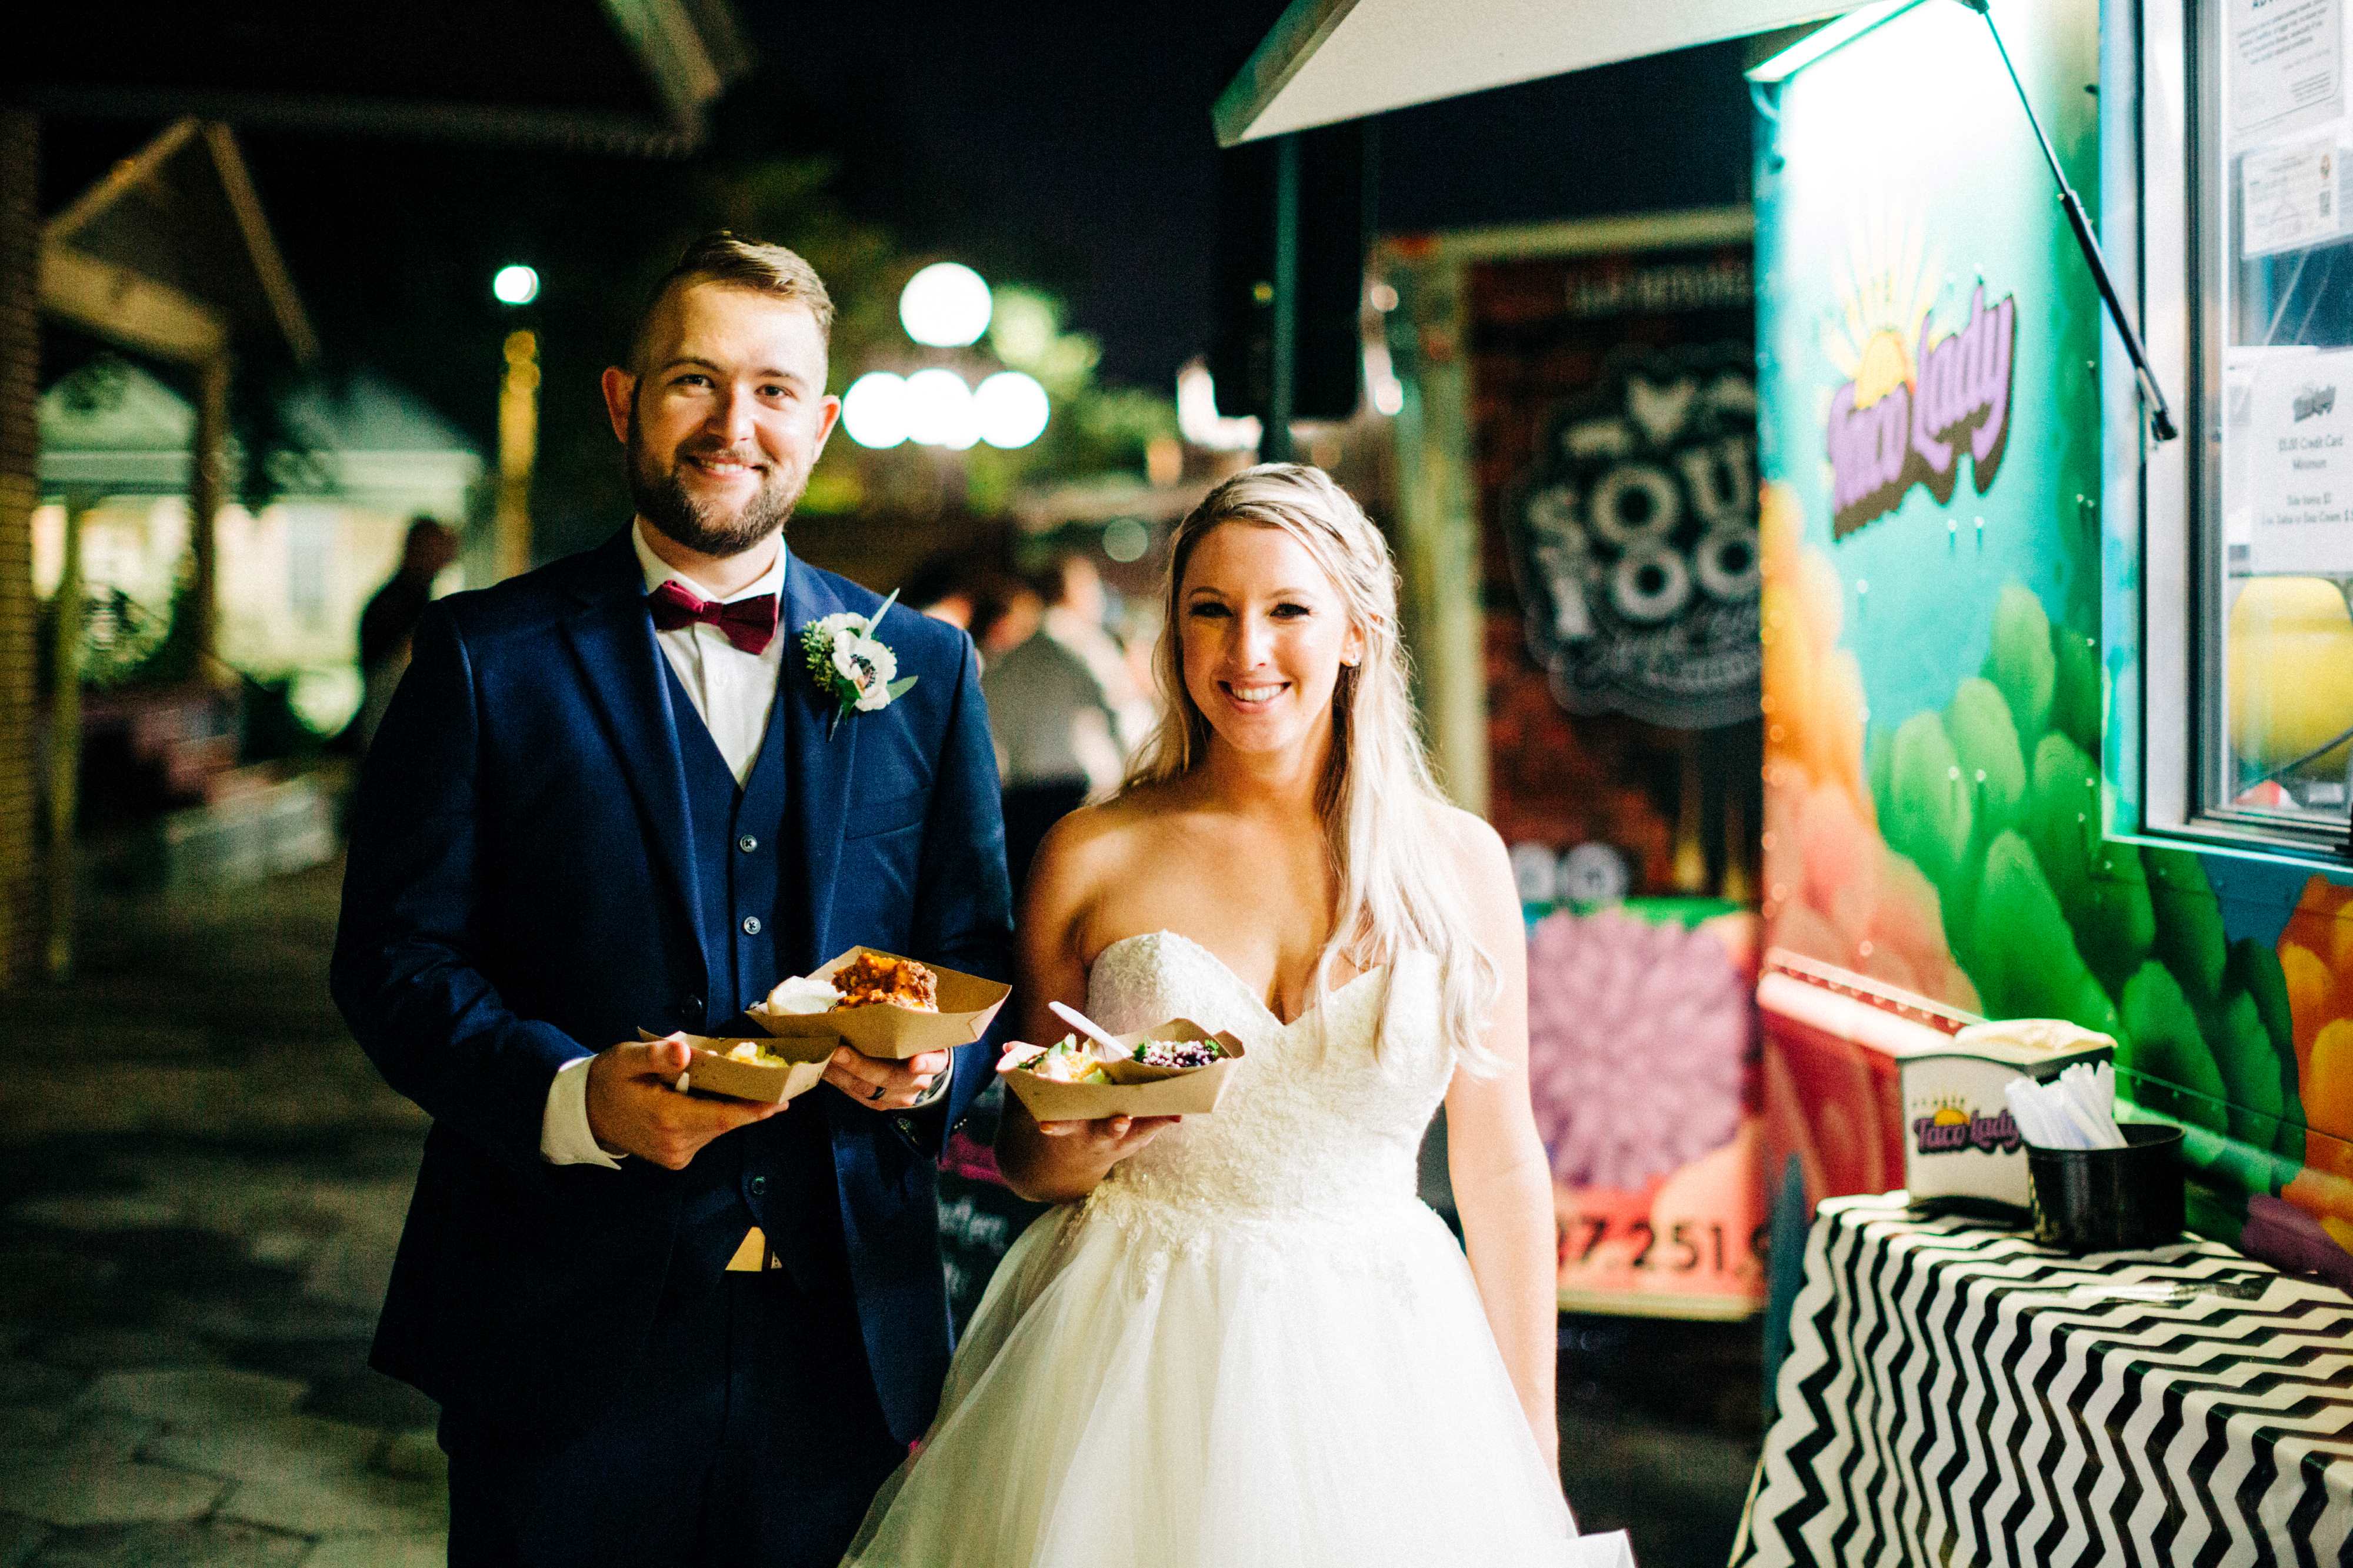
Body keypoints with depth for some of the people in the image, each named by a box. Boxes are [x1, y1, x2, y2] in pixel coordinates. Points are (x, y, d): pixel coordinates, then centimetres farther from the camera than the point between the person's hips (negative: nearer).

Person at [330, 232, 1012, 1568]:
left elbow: (979, 950, 10)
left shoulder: (926, 668, 8)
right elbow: (393, 956, -3)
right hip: (567, 1327, -2)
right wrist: (573, 1097, -20)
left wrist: (934, 1058, -13)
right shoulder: (488, 655, 0)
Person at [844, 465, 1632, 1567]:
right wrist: (1080, 1153, -16)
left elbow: (1501, 1166, 4)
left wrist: (1534, 1456, 5)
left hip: (1379, 1369, 1)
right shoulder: (1091, 857, -3)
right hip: (1139, 1362, -1)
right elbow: (1023, 1156, 7)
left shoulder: (1458, 862, 0)